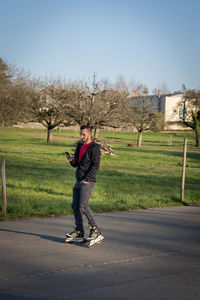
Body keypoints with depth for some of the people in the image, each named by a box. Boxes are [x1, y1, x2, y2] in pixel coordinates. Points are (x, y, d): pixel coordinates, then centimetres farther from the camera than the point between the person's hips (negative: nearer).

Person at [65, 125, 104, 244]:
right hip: (79, 181, 8)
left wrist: (86, 179, -19)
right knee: (75, 206, 6)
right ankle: (79, 232, 13)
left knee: (83, 206, -16)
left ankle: (95, 230, -7)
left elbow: (95, 166, -14)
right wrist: (71, 160, -2)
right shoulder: (80, 146, 17)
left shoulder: (94, 147, -7)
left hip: (88, 182, -8)